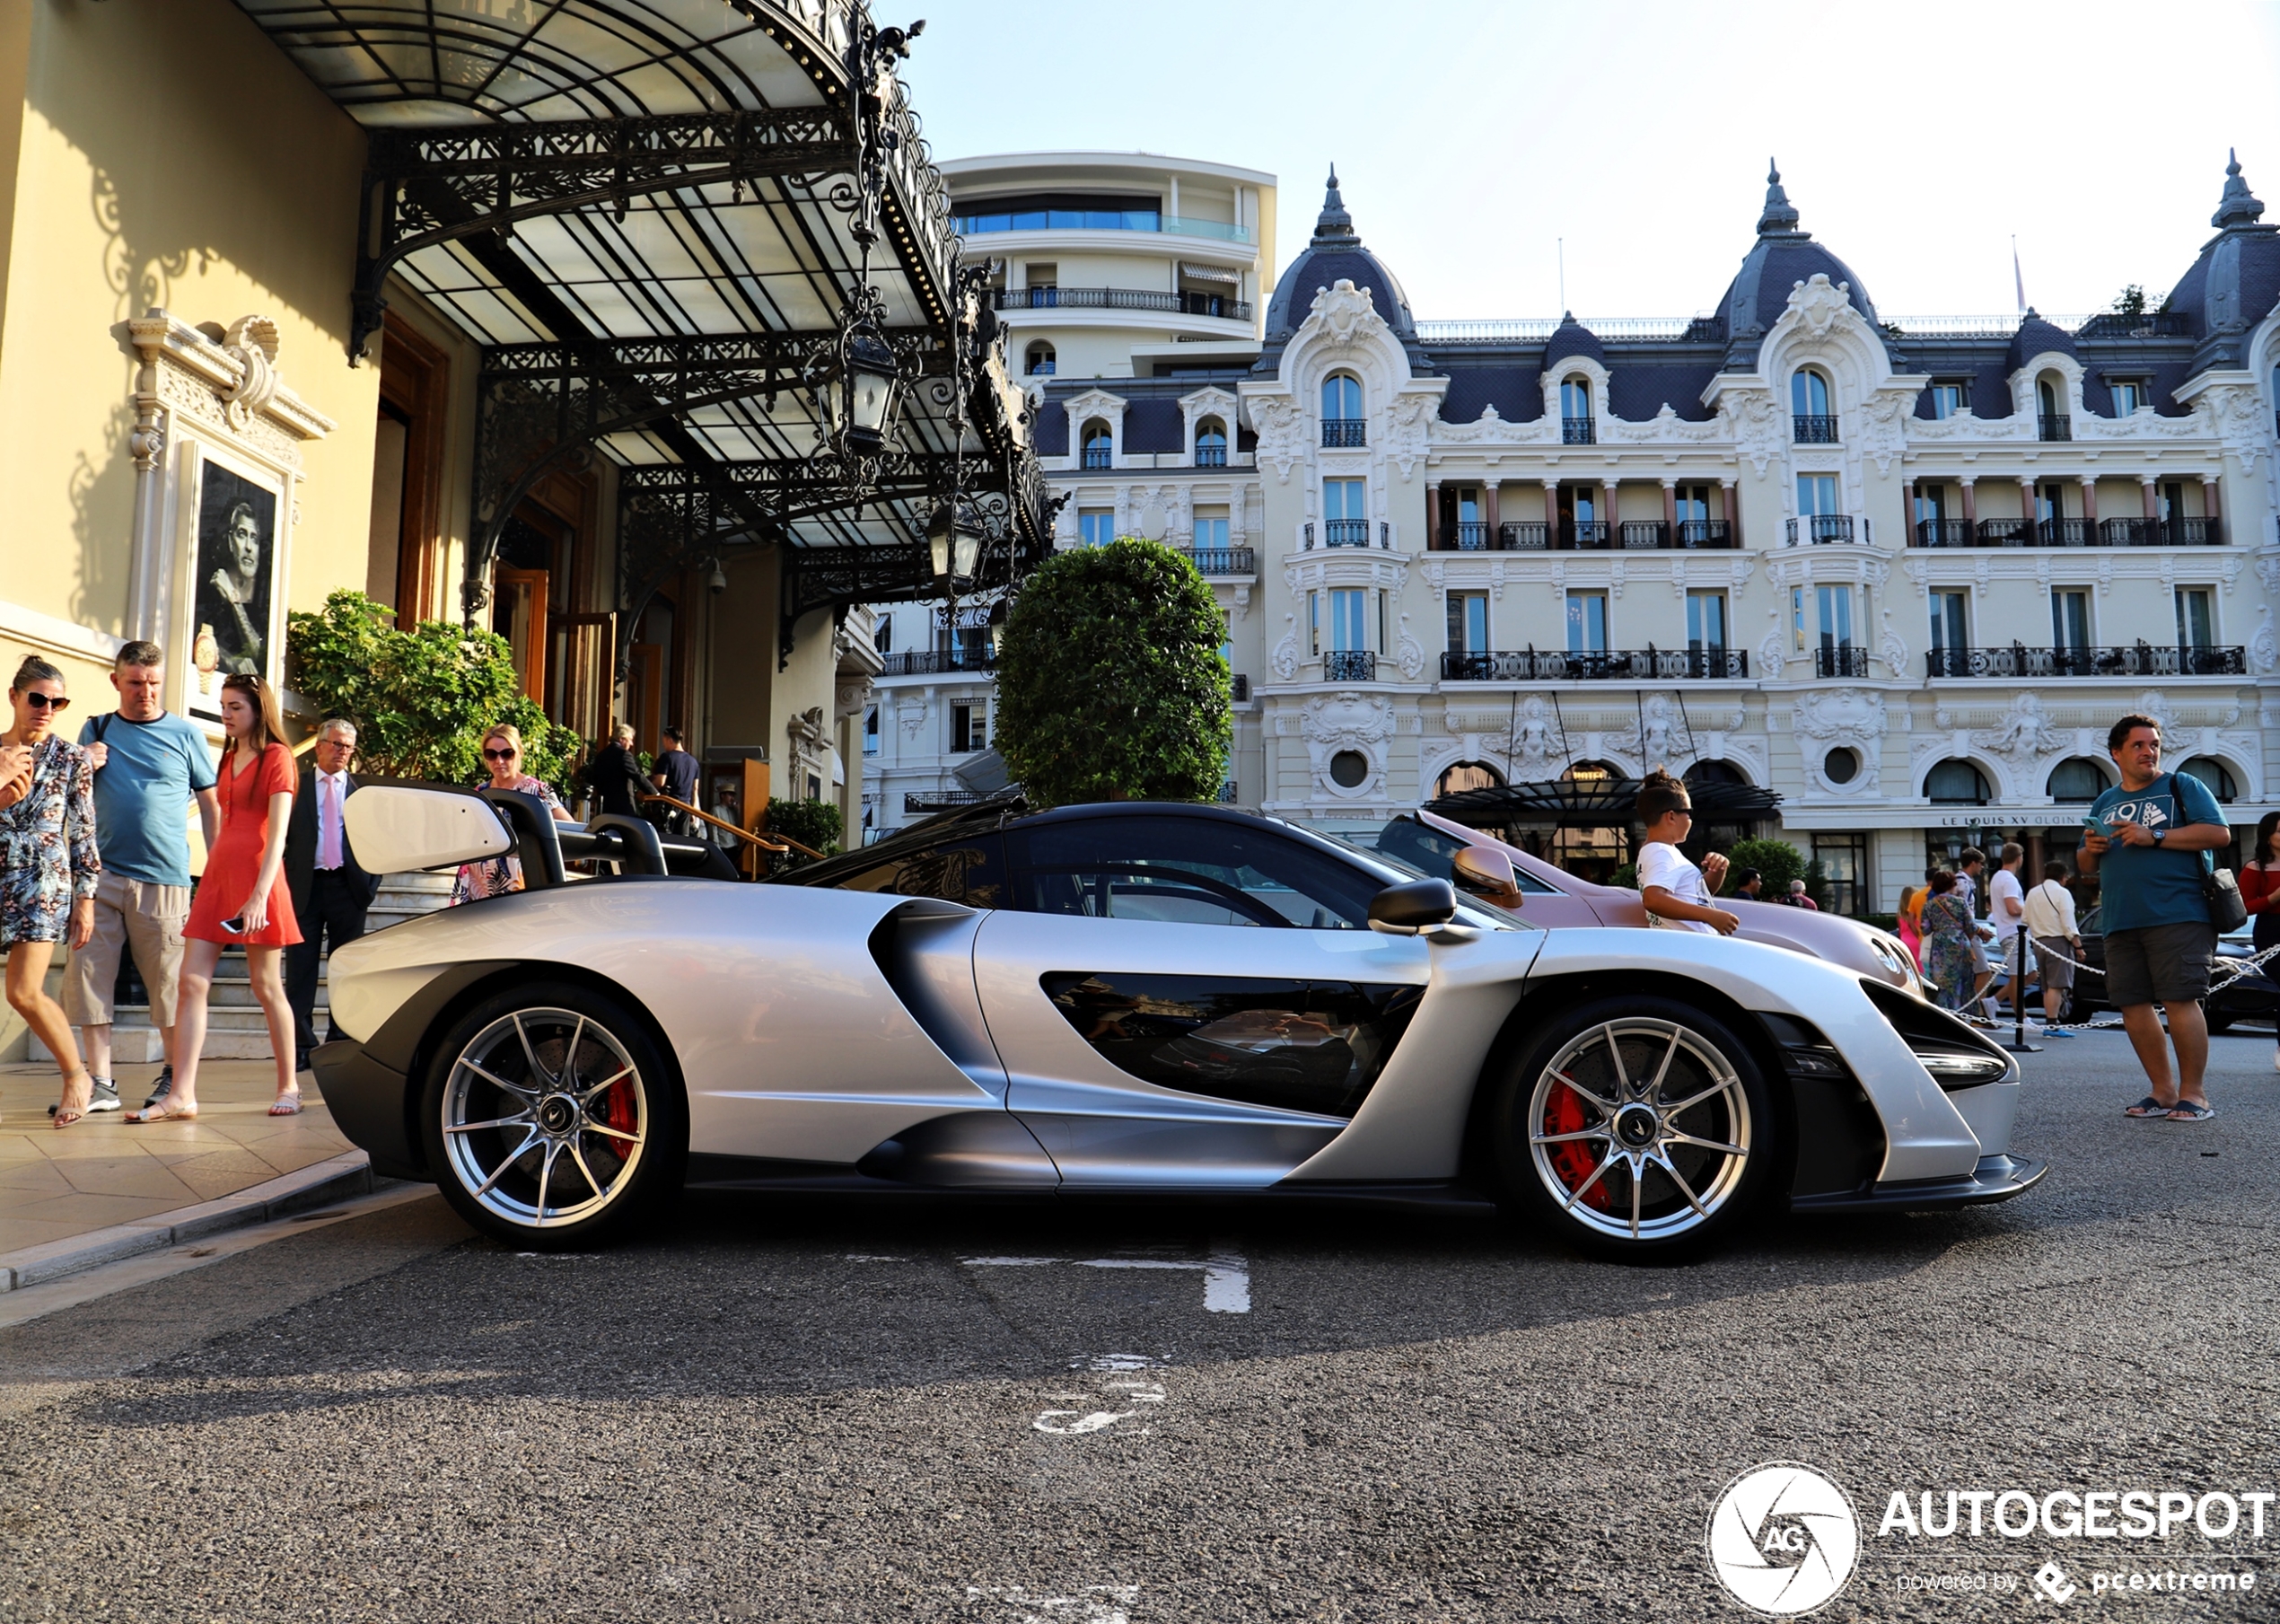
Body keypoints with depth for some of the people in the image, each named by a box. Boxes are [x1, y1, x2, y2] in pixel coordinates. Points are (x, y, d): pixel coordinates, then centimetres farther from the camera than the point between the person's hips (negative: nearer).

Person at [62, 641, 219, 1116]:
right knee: (88, 976, -1)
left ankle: (174, 1076, 15)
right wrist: (83, 768, -4)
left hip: (164, 879, -3)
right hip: (102, 875, 3)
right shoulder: (95, 730, 13)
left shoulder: (186, 734, 6)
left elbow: (211, 805, 8)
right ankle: (100, 1083, 5)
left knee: (170, 982, 2)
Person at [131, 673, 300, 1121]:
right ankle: (181, 1096, -4)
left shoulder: (276, 757, -4)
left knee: (266, 986, -1)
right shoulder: (229, 759, 19)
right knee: (192, 983, -3)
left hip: (257, 879, -7)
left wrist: (259, 895, -21)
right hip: (217, 876, 7)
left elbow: (277, 835, -13)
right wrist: (213, 880, 15)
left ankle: (289, 1087, 10)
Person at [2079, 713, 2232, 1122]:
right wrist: (2090, 850, 3)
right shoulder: (2104, 804, 20)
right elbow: (2088, 867, 26)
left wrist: (2155, 837, -14)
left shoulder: (2182, 786, 5)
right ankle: (2163, 1091, 14)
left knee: (2180, 1000, -10)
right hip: (2120, 921, 6)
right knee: (2132, 1005, 4)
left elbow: (2219, 833, -8)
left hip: (2177, 915, -6)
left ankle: (2193, 1093, 1)